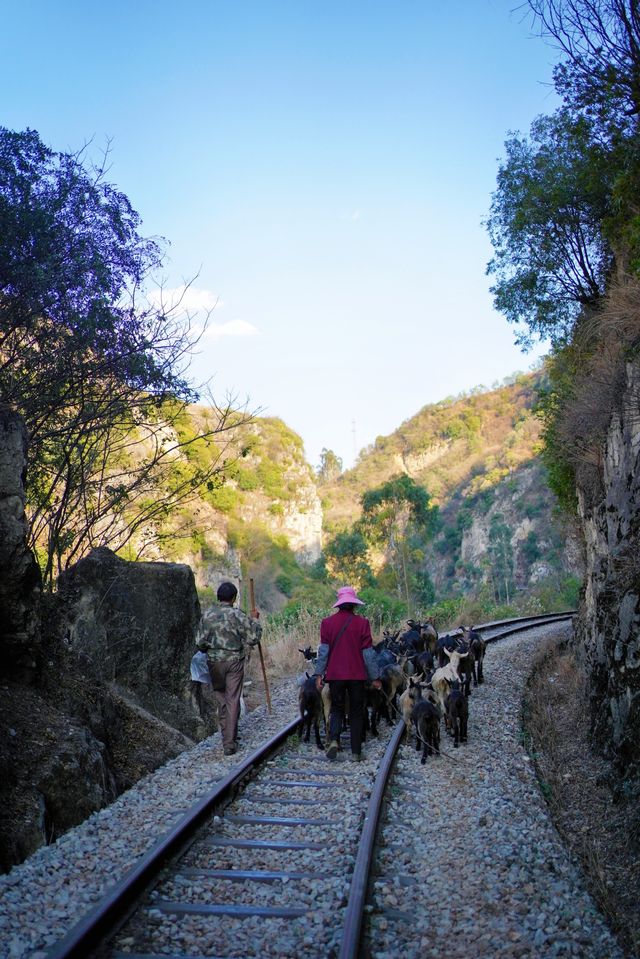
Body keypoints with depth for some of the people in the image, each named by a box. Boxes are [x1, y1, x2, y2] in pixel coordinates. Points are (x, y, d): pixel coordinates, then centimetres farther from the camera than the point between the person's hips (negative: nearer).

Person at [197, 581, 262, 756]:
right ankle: (229, 743, 2)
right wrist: (255, 621, 7)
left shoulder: (207, 615, -2)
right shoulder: (238, 615, -10)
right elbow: (253, 638, -7)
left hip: (214, 661, 2)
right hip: (234, 661, -2)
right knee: (233, 700, 3)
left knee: (220, 698, 18)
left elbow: (201, 640, 1)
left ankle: (227, 734, 28)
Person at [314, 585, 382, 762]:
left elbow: (323, 650, -4)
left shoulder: (327, 623, -3)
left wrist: (319, 673, 0)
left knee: (336, 708, 17)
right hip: (357, 675, -1)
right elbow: (368, 652, -4)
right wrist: (375, 677, 3)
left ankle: (334, 739, -6)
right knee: (356, 712, 11)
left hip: (335, 674, 1)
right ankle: (356, 752, 11)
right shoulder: (362, 623, -7)